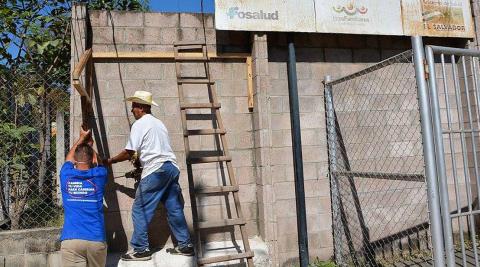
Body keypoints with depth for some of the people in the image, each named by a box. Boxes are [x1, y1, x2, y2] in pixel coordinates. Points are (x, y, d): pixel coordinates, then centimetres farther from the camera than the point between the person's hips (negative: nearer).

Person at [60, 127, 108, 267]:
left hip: (71, 240, 0)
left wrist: (81, 139, 41)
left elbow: (69, 159, 30)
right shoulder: (99, 175, 4)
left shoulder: (66, 176, 6)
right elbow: (95, 161, 29)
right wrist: (89, 142, 44)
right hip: (96, 240, 0)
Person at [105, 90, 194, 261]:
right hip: (171, 167, 9)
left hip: (156, 170, -8)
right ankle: (185, 245, 17)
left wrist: (109, 161, 7)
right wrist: (137, 159, 26)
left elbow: (129, 152, -5)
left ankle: (141, 249, 5)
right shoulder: (158, 123, 23)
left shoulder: (139, 124, -2)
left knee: (140, 210, 1)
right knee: (174, 208, 12)